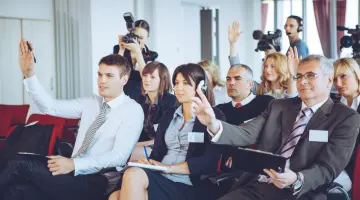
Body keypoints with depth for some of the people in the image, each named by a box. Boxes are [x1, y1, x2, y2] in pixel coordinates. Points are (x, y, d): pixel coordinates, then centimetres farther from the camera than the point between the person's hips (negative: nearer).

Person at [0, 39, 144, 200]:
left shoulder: (133, 110, -5)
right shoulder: (91, 102, 16)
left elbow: (119, 156, -16)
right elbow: (49, 106, 9)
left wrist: (73, 164, -24)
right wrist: (29, 74, -5)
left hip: (96, 181, -6)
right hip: (73, 170, 6)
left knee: (19, 166, -23)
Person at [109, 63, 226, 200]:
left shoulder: (214, 117, 2)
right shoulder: (169, 115, 20)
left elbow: (209, 162, -9)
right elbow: (157, 152, 15)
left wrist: (168, 167, -11)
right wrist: (147, 163, -9)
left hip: (187, 187, -5)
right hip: (159, 178, 5)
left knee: (133, 174, -31)